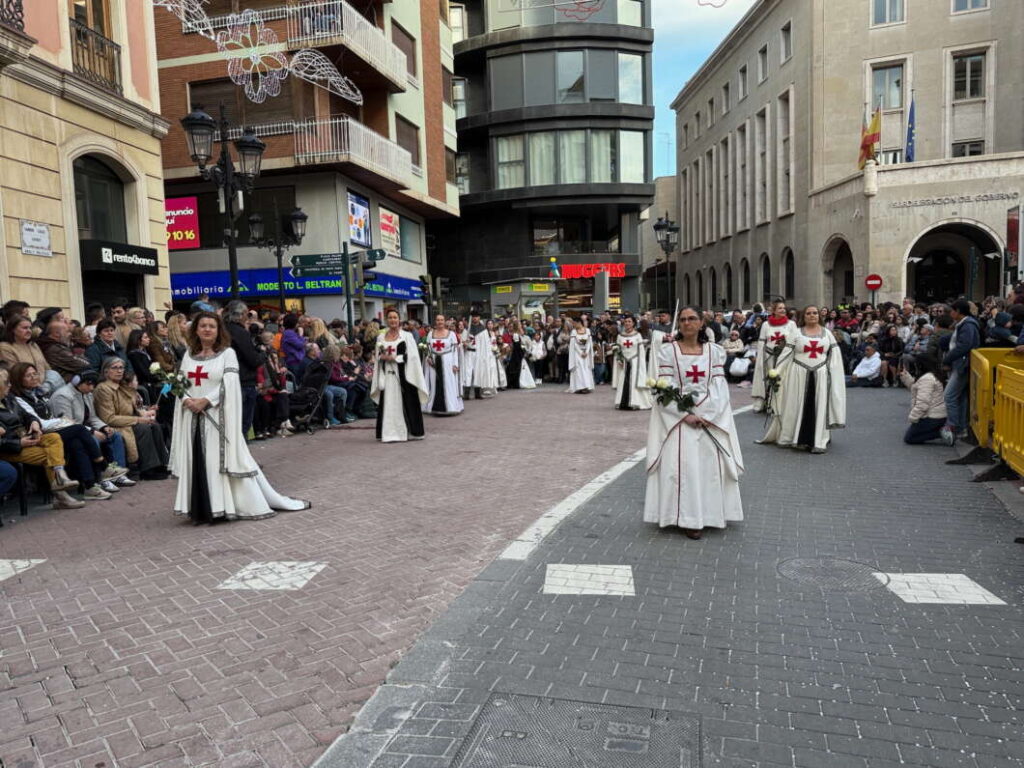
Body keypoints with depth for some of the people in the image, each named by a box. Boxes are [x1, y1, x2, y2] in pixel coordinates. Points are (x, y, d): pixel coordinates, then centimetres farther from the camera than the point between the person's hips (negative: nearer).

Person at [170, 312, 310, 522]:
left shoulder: (227, 353, 0)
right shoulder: (188, 355, 13)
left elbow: (228, 386, -9)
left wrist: (205, 401, -17)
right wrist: (187, 400, -10)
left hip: (217, 416, -4)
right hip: (193, 416, 4)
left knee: (221, 461, -3)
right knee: (197, 463, 3)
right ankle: (202, 509, 11)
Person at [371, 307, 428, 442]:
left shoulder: (407, 336, 1)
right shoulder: (381, 337, 11)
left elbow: (412, 355, -6)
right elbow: (378, 357, 16)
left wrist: (395, 358, -12)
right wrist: (382, 357, -6)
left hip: (402, 374, -3)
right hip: (387, 374, 3)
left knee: (405, 402, -1)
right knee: (388, 403, 1)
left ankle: (408, 432, 8)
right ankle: (390, 433, 5)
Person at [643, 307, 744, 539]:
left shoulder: (714, 351, 5)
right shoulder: (668, 351, 0)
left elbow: (719, 387, 0)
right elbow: (665, 388, -6)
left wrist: (706, 415, -13)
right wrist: (685, 415, -16)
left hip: (710, 418, 2)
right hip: (677, 416, -2)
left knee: (710, 464, 1)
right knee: (683, 465, -7)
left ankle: (709, 514, 14)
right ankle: (688, 519, -2)